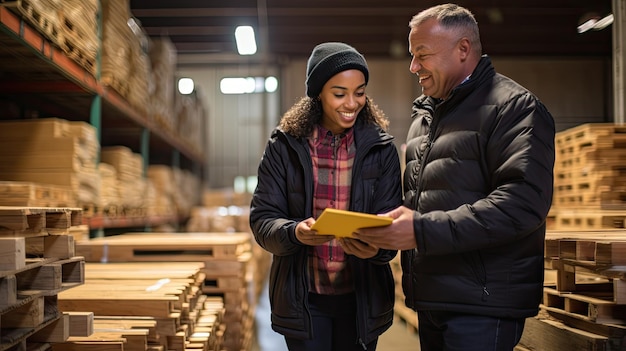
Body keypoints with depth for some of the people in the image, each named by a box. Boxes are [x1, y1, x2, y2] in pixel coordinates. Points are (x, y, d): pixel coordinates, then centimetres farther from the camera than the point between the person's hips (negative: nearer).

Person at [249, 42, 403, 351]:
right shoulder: (285, 146, -5)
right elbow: (262, 219, -7)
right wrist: (295, 232, -29)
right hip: (302, 298, -1)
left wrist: (376, 247, -27)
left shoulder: (381, 148, -2)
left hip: (361, 298, 2)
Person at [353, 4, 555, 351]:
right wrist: (385, 230, 2)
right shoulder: (424, 114, 17)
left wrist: (422, 231, -25)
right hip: (430, 298, 8)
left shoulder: (514, 107, -9)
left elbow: (522, 204, -22)